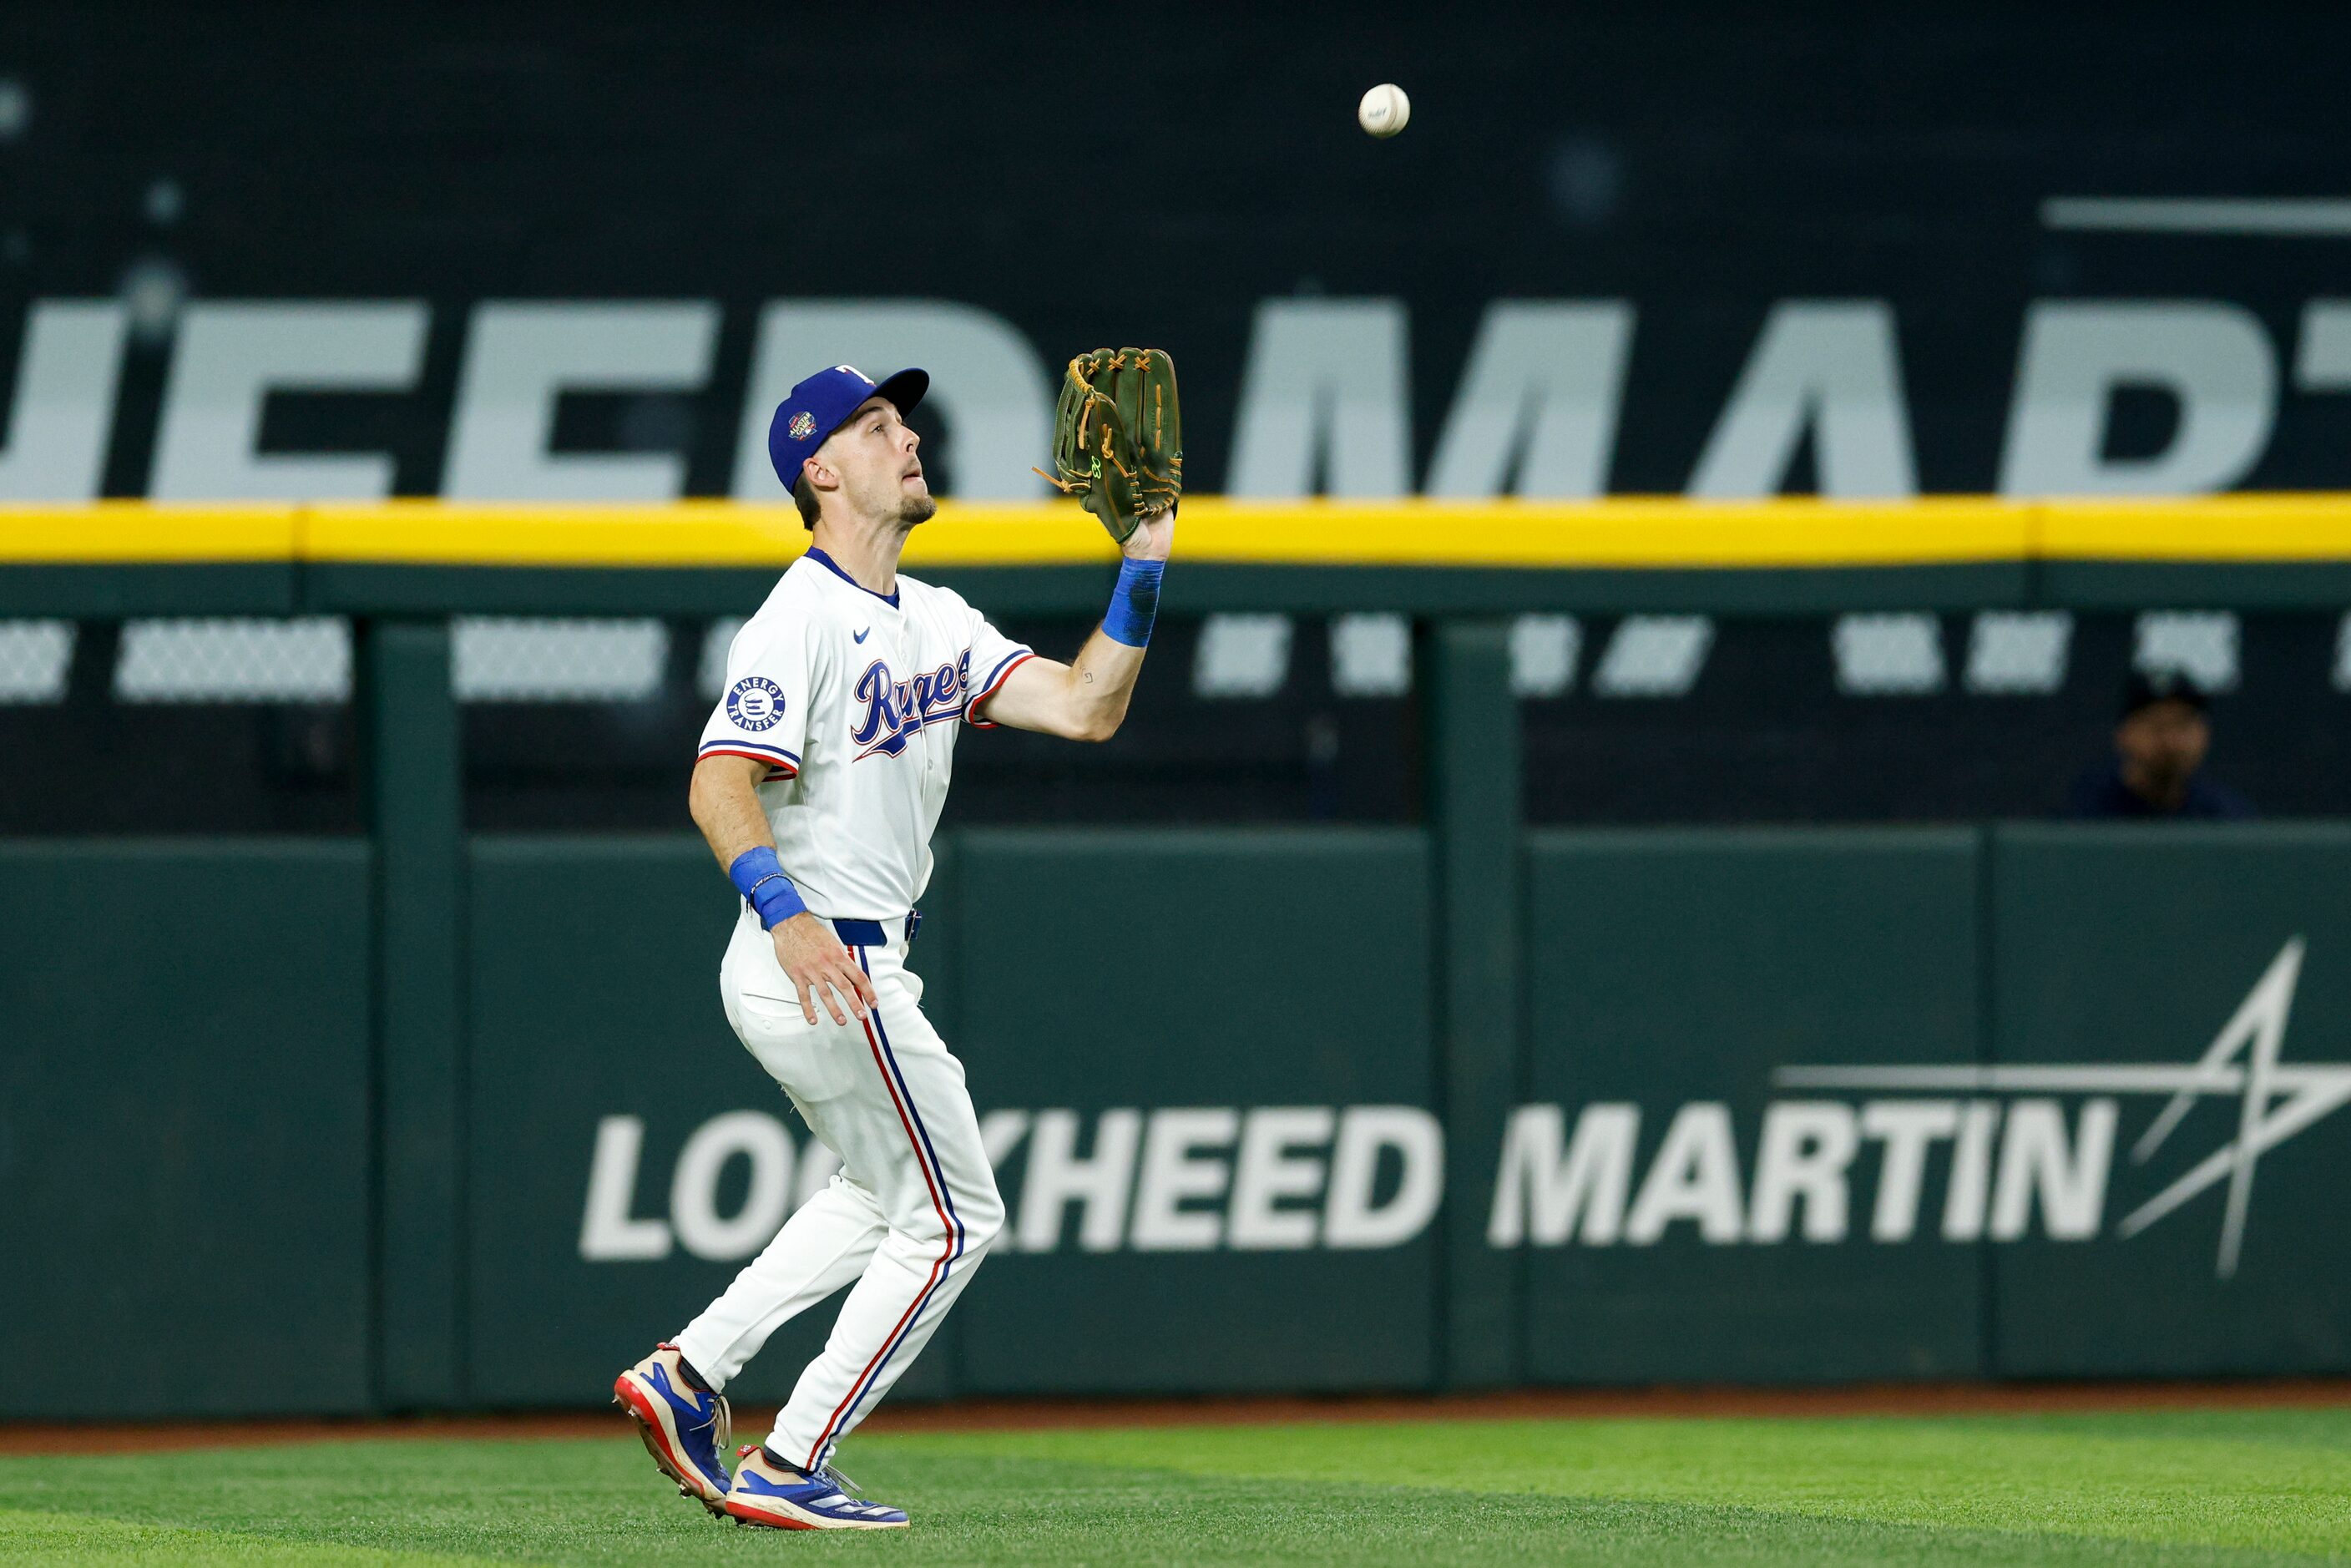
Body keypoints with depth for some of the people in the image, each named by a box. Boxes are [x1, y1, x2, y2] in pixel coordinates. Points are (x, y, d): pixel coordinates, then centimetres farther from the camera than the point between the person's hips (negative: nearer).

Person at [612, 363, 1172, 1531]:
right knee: (951, 1218, -1)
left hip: (829, 974, 10)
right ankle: (787, 1470, 2)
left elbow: (1083, 709, 6)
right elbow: (720, 785, -27)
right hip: (820, 967, -10)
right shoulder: (801, 622, -16)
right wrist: (786, 915, -42)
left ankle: (689, 1375, 20)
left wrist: (1141, 569, -2)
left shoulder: (934, 621, 13)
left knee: (885, 1196, 25)